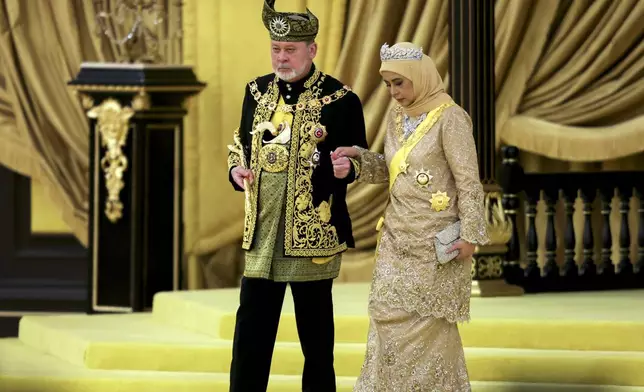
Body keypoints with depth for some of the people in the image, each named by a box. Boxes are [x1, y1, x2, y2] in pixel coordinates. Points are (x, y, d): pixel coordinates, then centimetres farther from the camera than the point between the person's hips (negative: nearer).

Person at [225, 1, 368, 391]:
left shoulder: (340, 99, -5)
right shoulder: (257, 91, 9)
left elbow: (361, 157, 1)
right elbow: (240, 143, 22)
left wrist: (346, 167, -21)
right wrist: (236, 169, 1)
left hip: (313, 234, -4)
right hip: (262, 232, 4)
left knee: (315, 336, 5)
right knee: (251, 334, 3)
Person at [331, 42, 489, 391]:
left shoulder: (449, 118, -13)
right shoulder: (396, 116, 8)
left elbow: (469, 181, -13)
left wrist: (471, 235, -16)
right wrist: (359, 157, 0)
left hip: (435, 238, -7)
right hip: (398, 234, 7)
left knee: (429, 319, 0)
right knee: (388, 313, 3)